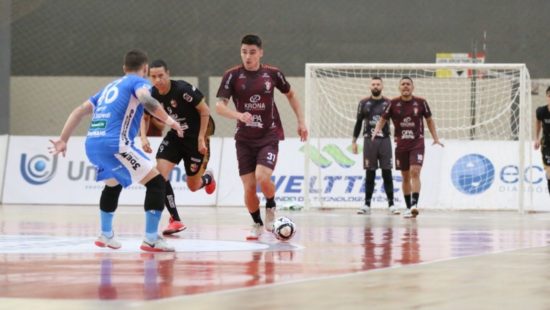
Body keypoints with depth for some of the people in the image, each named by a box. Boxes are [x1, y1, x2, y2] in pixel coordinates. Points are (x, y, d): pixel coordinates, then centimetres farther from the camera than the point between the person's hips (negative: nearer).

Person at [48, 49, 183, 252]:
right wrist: (168, 120, -14)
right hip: (114, 144, -8)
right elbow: (146, 99, -18)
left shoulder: (110, 87, 28)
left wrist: (63, 140, 27)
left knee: (113, 186, 33)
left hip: (92, 143, 8)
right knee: (156, 182, -3)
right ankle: (151, 240, -9)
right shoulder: (138, 82, 7)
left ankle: (106, 236, 38)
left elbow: (79, 111, 25)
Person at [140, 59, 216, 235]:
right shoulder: (152, 95, -10)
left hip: (195, 138, -4)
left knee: (193, 186, 6)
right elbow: (145, 117, 9)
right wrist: (143, 137, -9)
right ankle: (175, 220, -9)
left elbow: (205, 111, -17)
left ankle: (207, 178, 46)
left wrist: (201, 139, -18)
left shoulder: (183, 89, -26)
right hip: (174, 137, 4)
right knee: (160, 174, -18)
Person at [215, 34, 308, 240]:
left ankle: (271, 208, 10)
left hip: (269, 136, -1)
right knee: (249, 188, -3)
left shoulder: (272, 74, -1)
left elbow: (290, 95, 17)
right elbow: (219, 106, -13)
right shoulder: (233, 75, -5)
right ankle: (257, 224, 23)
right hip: (244, 139, 1)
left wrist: (301, 122, 13)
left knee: (262, 178, -22)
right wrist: (238, 115, -31)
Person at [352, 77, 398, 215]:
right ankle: (367, 204, 5)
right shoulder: (364, 103, 7)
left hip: (385, 140, 0)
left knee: (387, 173, -2)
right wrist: (354, 141, 4)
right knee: (369, 174, 1)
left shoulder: (388, 103, 6)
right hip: (369, 140, 0)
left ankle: (391, 204, 0)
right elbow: (358, 123, 10)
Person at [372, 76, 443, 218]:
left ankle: (414, 204, -24)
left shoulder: (420, 102, -2)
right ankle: (408, 207, 16)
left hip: (417, 143, -2)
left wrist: (435, 138, 5)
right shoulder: (394, 103, -1)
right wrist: (376, 131, -14)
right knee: (405, 177, 8)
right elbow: (383, 120, 5)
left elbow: (429, 120, 10)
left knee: (415, 172, -17)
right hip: (401, 144, 2)